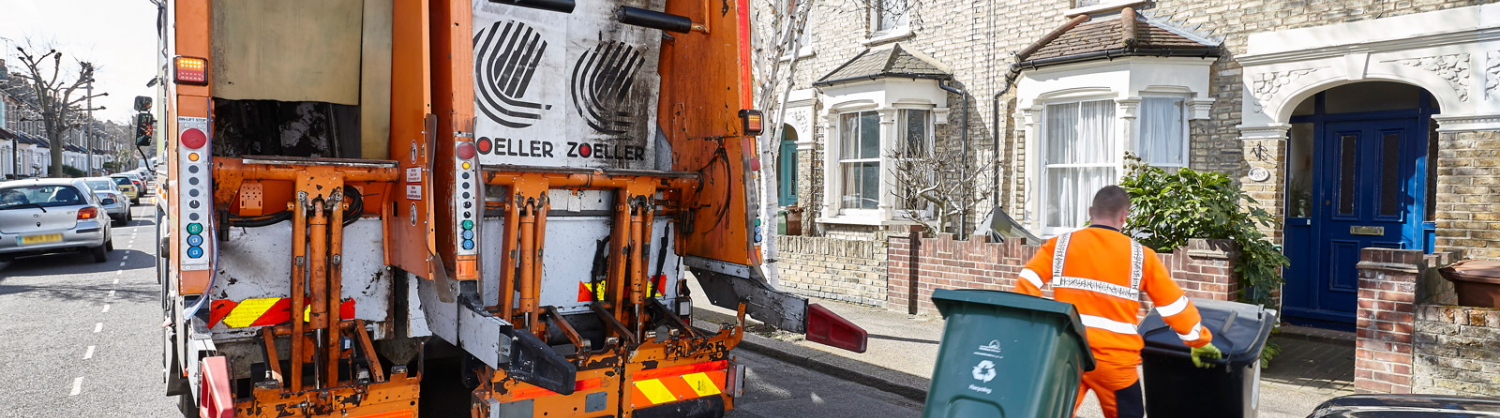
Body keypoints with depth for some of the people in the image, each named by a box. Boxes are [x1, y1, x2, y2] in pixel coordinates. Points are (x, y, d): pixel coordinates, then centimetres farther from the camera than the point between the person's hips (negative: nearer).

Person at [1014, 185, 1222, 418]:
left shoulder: (1060, 245, 3)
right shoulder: (1141, 256, 3)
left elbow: (1027, 285, -2)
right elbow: (1175, 305, 9)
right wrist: (1200, 342, 22)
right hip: (1115, 359, 0)